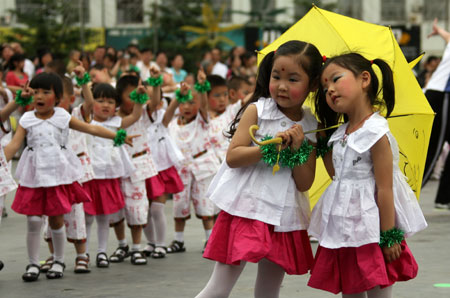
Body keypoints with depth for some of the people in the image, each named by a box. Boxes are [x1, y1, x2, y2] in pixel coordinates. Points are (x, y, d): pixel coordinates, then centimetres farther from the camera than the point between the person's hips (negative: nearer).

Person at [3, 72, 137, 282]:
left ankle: (59, 261, 22)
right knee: (33, 221, -3)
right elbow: (13, 145, -5)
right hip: (34, 176, 0)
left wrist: (119, 137, 7)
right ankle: (33, 264, 10)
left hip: (58, 175, 0)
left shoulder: (63, 118, 3)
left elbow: (91, 129, 8)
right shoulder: (26, 121, 1)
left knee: (57, 221, 5)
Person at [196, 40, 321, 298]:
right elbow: (233, 156, -11)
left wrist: (297, 149, -14)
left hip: (284, 216, 4)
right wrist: (270, 147, -21)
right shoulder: (257, 110, -3)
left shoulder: (311, 128, 5)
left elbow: (305, 183, 1)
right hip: (246, 208, -3)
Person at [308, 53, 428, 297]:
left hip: (370, 227, -8)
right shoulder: (340, 135, 7)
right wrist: (323, 148, 10)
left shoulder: (376, 133, -16)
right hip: (344, 228, 8)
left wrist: (388, 237, -16)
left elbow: (385, 188, -17)